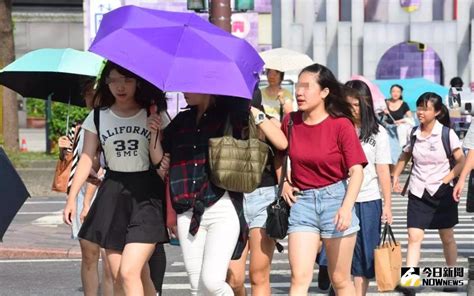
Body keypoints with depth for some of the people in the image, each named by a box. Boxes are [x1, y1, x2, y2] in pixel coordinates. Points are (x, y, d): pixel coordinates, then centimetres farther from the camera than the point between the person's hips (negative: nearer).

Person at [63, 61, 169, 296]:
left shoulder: (153, 116, 1)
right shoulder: (98, 117, 7)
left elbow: (160, 160, -6)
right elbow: (86, 159, 3)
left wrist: (154, 128, -16)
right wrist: (72, 197, -5)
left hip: (146, 197, -3)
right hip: (112, 195, 3)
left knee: (129, 272, -17)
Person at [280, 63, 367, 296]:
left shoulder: (341, 124, -9)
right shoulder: (290, 122, 2)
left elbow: (357, 170, -13)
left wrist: (347, 207, -25)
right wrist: (284, 183, 5)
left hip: (335, 198, -2)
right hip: (302, 200, 3)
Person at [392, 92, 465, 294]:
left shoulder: (447, 134, -9)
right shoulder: (414, 134, 1)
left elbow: (461, 161, -8)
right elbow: (405, 156, 17)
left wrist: (447, 179, -15)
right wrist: (396, 176, 7)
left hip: (442, 193, -2)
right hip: (418, 192, 2)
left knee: (447, 237, 11)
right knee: (414, 236, -10)